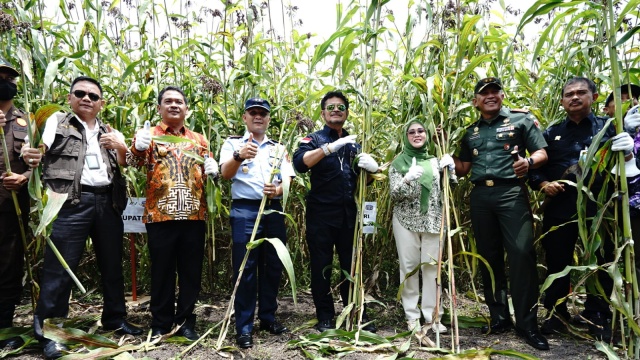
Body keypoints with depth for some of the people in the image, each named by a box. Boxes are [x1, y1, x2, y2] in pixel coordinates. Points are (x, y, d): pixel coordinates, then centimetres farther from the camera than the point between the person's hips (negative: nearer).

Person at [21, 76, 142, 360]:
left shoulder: (109, 132, 20)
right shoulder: (57, 122, 11)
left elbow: (123, 165, 15)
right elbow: (40, 153, -1)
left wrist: (121, 148, -6)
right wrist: (30, 159, -24)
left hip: (108, 202, 4)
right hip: (71, 201, -4)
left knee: (112, 264, 11)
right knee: (59, 267, -4)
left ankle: (115, 319, 24)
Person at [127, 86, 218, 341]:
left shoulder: (198, 139, 15)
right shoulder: (149, 134, 6)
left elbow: (208, 170, 21)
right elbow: (133, 162, -9)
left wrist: (213, 169, -4)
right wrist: (138, 148, -32)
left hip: (194, 215, 3)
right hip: (160, 215, -3)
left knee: (191, 271, 8)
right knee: (162, 270, 7)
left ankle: (185, 321, 22)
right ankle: (161, 323, 21)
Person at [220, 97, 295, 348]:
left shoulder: (278, 148, 15)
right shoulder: (233, 143, 5)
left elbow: (288, 180, 5)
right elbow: (225, 174, -12)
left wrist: (277, 190, -18)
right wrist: (238, 156, -33)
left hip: (274, 211, 4)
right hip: (245, 211, -4)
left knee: (273, 266, 11)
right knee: (245, 268, -2)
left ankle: (268, 317, 26)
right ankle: (244, 327, 7)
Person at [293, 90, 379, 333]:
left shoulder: (353, 144, 15)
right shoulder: (314, 140, 1)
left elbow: (370, 170, 16)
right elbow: (299, 163, -19)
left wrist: (370, 166, -9)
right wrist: (330, 147, -32)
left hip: (349, 214, 4)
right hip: (321, 214, -4)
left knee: (351, 264, 10)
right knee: (321, 266, 4)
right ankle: (325, 316, 16)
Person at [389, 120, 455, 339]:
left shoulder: (435, 161, 11)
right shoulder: (398, 162, 2)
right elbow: (394, 196, -5)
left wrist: (450, 169, -3)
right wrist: (408, 179, -22)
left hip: (433, 220, 2)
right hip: (406, 221, -2)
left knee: (432, 266, 3)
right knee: (409, 267, 2)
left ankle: (432, 315, 13)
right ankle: (412, 316, 12)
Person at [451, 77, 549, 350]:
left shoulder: (521, 119, 6)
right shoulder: (470, 132, 18)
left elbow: (542, 153, 1)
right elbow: (462, 169, 18)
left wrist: (529, 162, -20)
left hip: (511, 193, -4)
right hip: (480, 197, 4)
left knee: (521, 253, -12)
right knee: (489, 257, 8)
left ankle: (527, 322, 1)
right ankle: (499, 317, 20)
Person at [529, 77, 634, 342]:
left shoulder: (609, 127, 9)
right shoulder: (552, 133, 13)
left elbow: (626, 162, 8)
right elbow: (535, 166, 14)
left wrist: (627, 152, -15)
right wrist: (543, 184, -6)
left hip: (597, 208, -1)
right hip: (559, 209, 1)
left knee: (600, 263, 6)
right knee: (557, 262, 9)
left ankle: (599, 318, 23)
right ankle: (556, 313, 24)